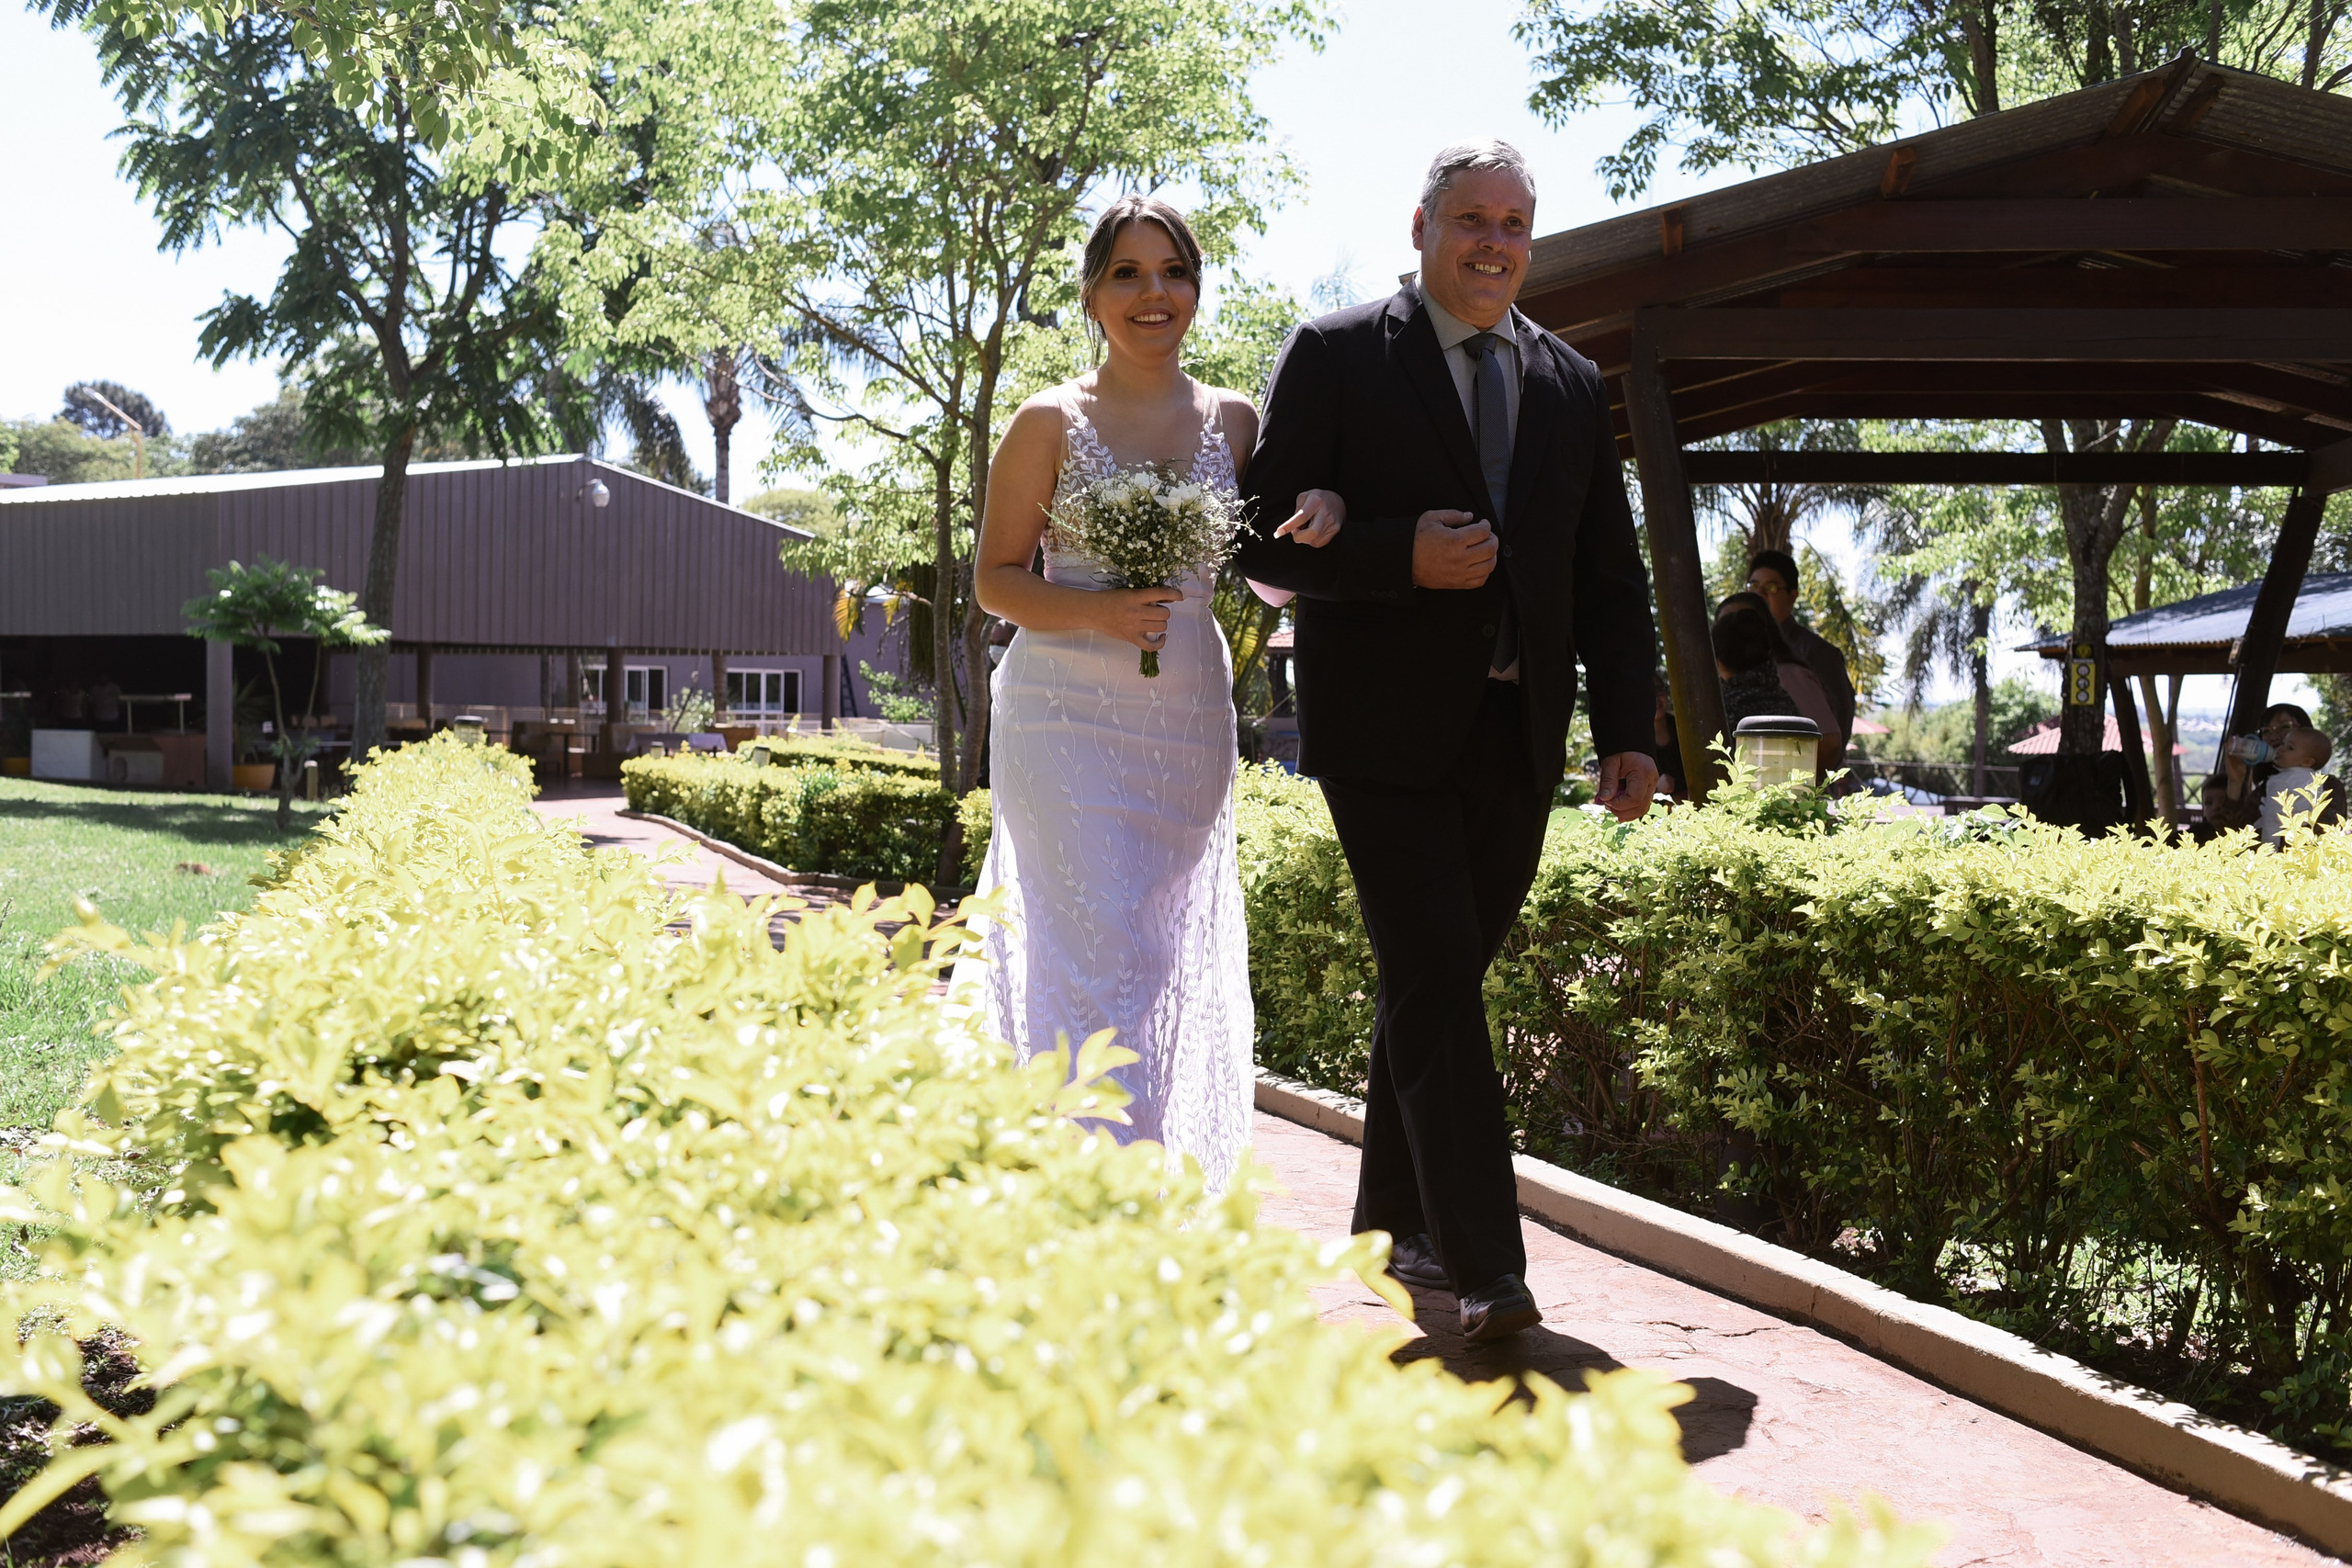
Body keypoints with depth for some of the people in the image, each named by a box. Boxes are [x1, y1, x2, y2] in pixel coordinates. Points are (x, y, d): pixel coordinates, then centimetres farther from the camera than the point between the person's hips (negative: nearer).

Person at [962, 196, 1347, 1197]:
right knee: (1101, 956, -12)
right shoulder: (1050, 422, -1)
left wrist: (1322, 512, -6)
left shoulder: (1233, 421, 8)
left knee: (1173, 957, 9)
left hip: (1188, 721, 4)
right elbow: (994, 579, 1)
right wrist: (1095, 611, -18)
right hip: (1070, 717, -4)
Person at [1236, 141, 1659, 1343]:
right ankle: (1486, 1267, -8)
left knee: (1440, 979, 14)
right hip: (1386, 728, -5)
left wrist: (1629, 732, 4)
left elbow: (1611, 578, 14)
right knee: (1435, 979, -10)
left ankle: (1395, 1217, 29)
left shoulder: (1572, 386, 14)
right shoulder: (1335, 356, 0)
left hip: (1516, 737, 5)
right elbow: (1265, 539, -5)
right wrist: (1403, 559, -20)